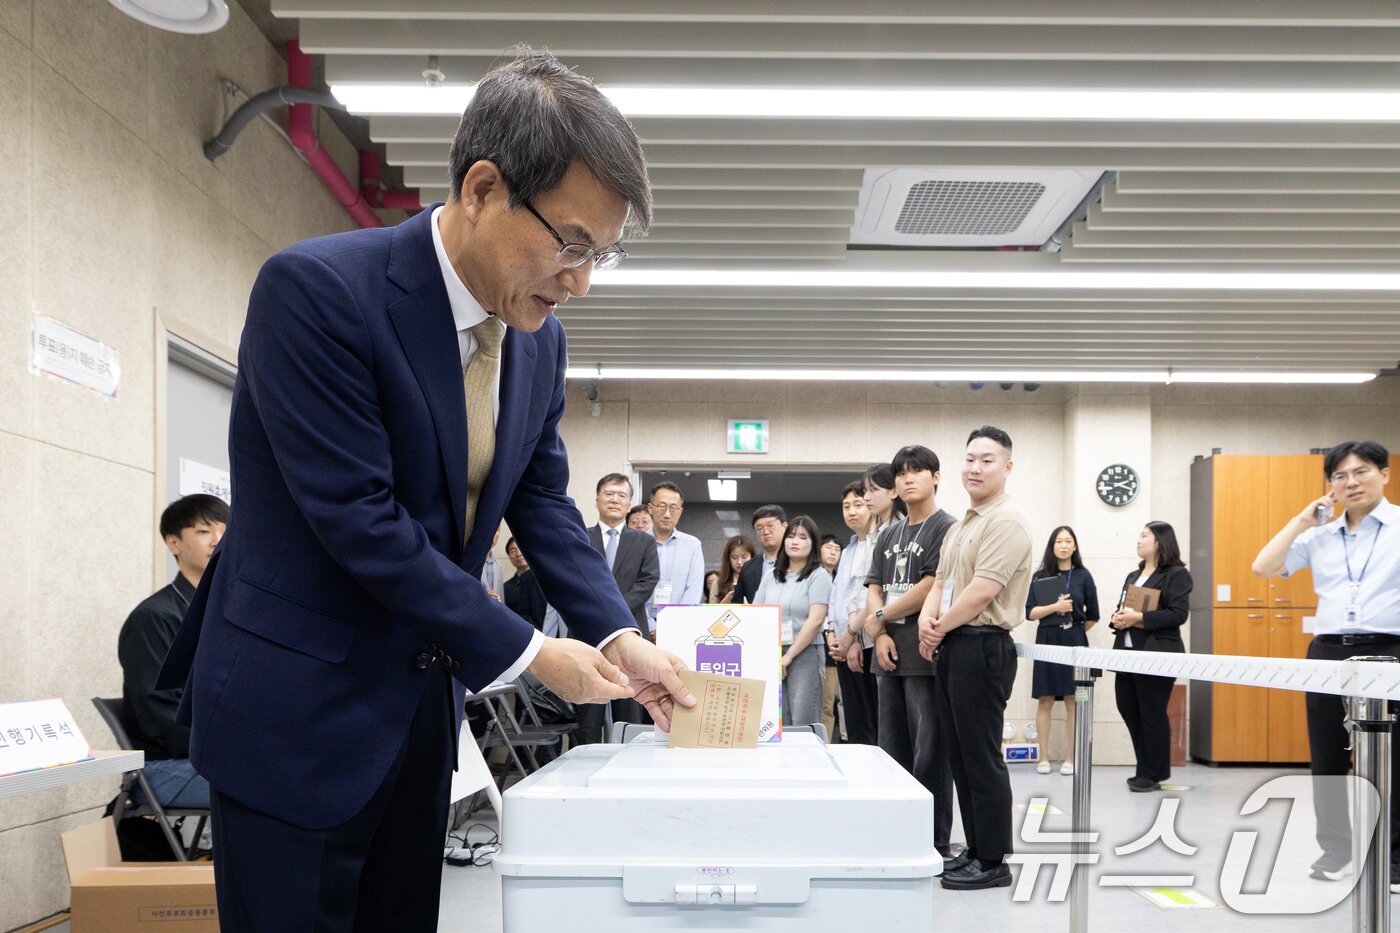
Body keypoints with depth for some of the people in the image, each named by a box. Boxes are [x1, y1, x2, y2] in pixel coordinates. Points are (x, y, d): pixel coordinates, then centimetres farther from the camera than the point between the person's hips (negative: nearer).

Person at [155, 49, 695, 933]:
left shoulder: (541, 337, 0)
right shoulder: (316, 288, -22)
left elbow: (544, 500, 8)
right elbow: (361, 521, -24)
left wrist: (618, 635, -7)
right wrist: (528, 655, -18)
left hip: (423, 704, 7)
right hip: (298, 709, -7)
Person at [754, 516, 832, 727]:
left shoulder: (818, 576, 0)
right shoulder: (770, 576, 15)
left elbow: (815, 620, -10)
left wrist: (788, 657, -11)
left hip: (804, 654, -5)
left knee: (802, 725, -9)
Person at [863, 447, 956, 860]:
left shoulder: (946, 528, -5)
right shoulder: (889, 535, 18)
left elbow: (932, 587, -13)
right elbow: (874, 590, 14)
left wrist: (880, 617, -4)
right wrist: (880, 635, -4)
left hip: (926, 654, -8)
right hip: (890, 655, 8)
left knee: (929, 753, -4)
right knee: (892, 750, 11)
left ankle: (936, 844, 3)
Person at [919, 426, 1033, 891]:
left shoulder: (1006, 522, -11)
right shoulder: (958, 528, 19)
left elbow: (981, 592, -19)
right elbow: (940, 583, 20)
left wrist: (939, 627, -7)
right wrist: (927, 618, -1)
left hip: (982, 646, -9)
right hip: (952, 647, 10)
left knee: (982, 757, -5)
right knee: (961, 754, 13)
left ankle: (992, 861, 3)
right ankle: (975, 850, 21)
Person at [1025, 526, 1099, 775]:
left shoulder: (1083, 576, 3)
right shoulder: (1041, 576, 4)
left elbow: (1093, 616, 9)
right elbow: (1030, 612, -2)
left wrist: (1075, 630, 11)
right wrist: (1055, 607, -14)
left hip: (1074, 642, 0)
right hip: (1047, 641, 0)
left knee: (1072, 700, 0)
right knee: (1045, 700, 1)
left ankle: (1070, 758, 6)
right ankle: (1044, 757, 7)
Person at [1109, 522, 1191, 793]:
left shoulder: (1176, 574, -4)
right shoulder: (1133, 576, 20)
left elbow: (1178, 614, -14)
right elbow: (1121, 609, 21)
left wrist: (1139, 618, -20)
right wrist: (1117, 619, -3)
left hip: (1156, 654, -8)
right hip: (1128, 652, 8)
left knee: (1152, 714, -3)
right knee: (1128, 709, 7)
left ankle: (1152, 774, 8)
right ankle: (1147, 769, 21)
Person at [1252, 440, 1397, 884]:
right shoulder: (1320, 535, 12)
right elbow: (1264, 567, 8)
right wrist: (1301, 522, 4)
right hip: (1328, 653, 4)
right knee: (1327, 760, 10)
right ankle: (1335, 847, 22)